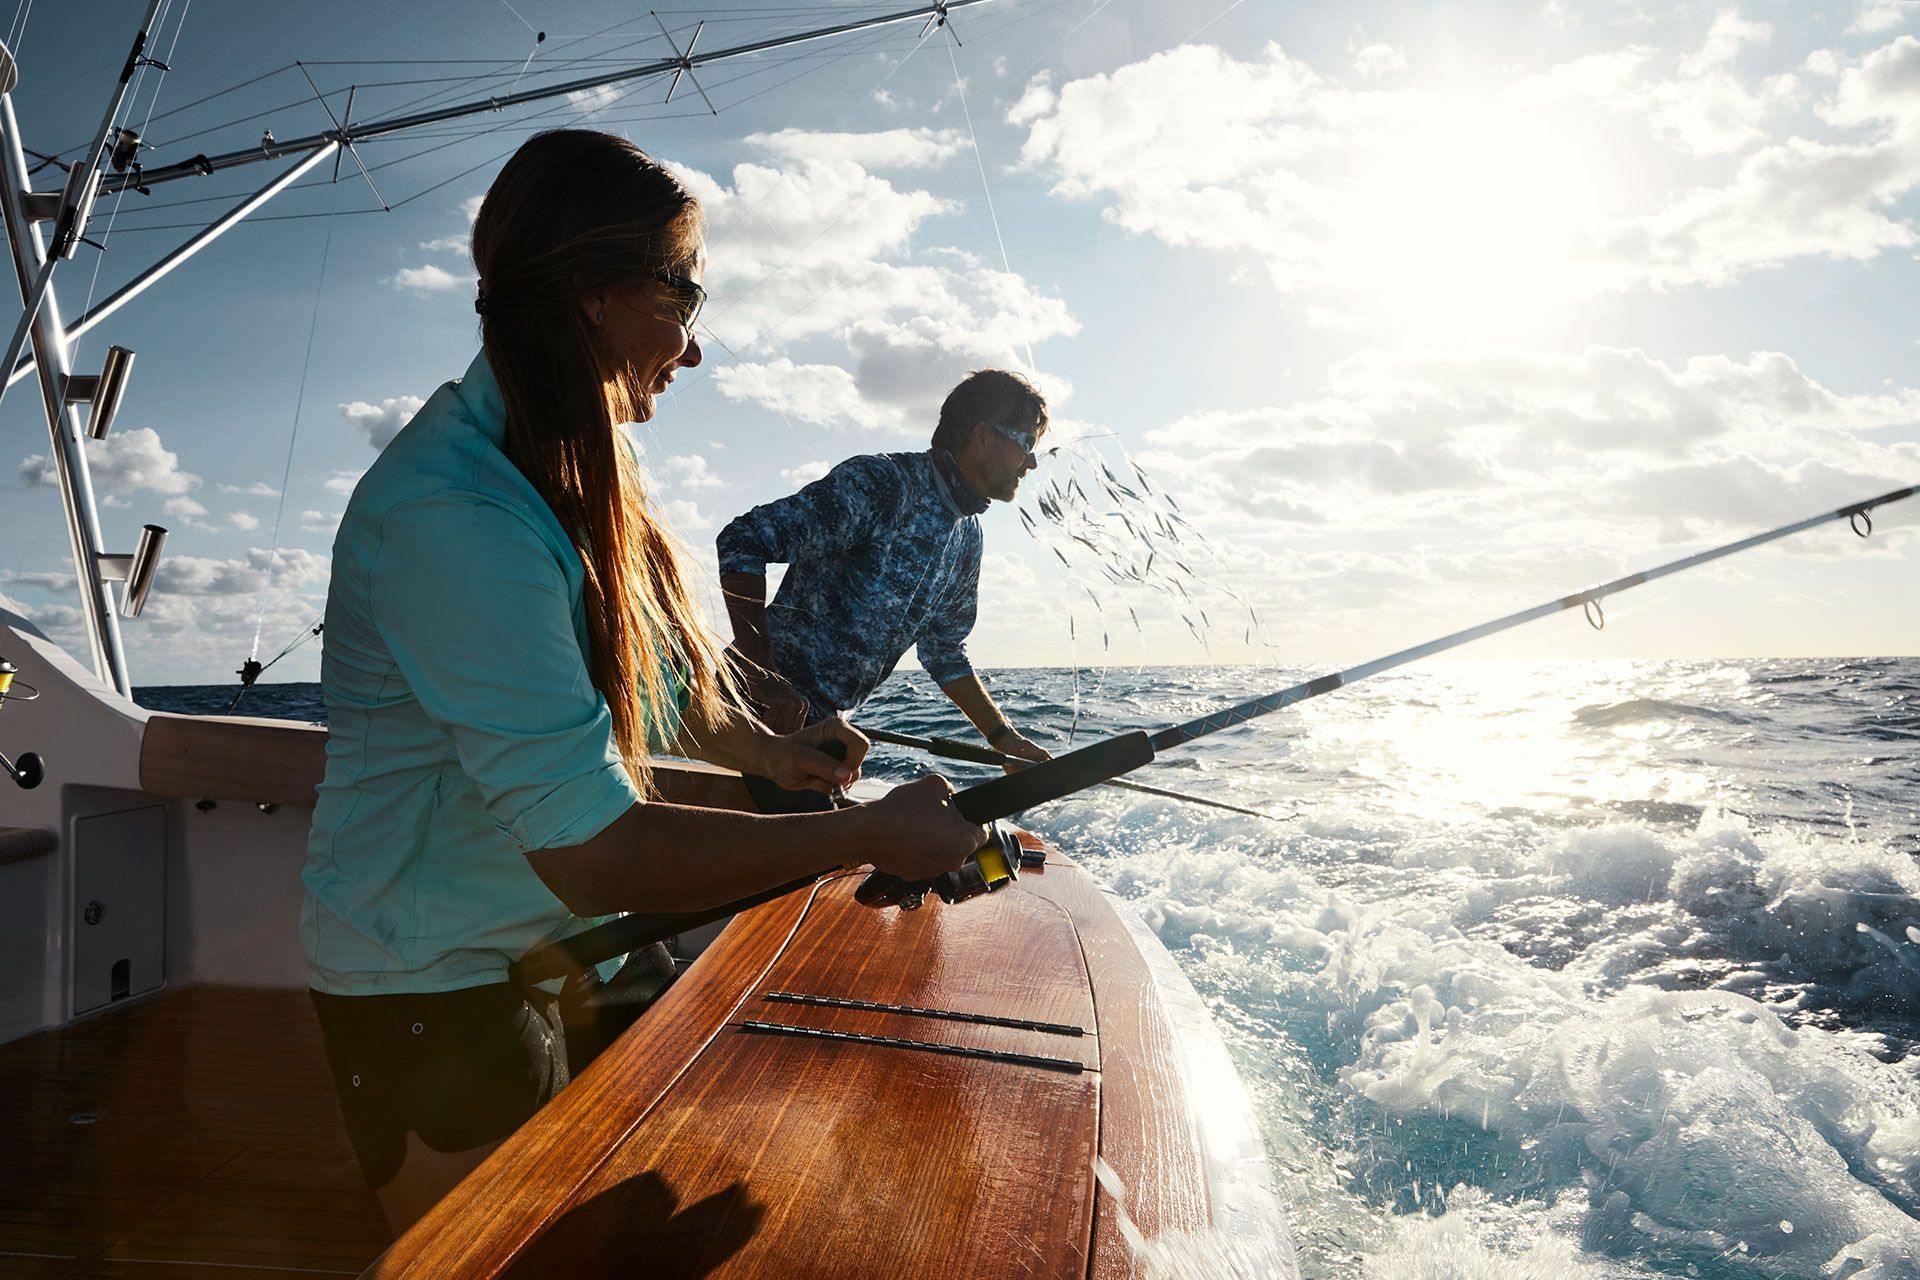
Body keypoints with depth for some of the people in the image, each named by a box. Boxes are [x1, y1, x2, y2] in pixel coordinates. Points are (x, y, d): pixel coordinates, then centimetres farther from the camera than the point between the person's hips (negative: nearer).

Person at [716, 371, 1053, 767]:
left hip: (827, 720, 9)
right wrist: (761, 675, -30)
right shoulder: (881, 482, -19)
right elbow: (742, 542, -25)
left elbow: (943, 651, 21)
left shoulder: (968, 536, 10)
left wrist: (1005, 738, 14)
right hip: (775, 709, -8)